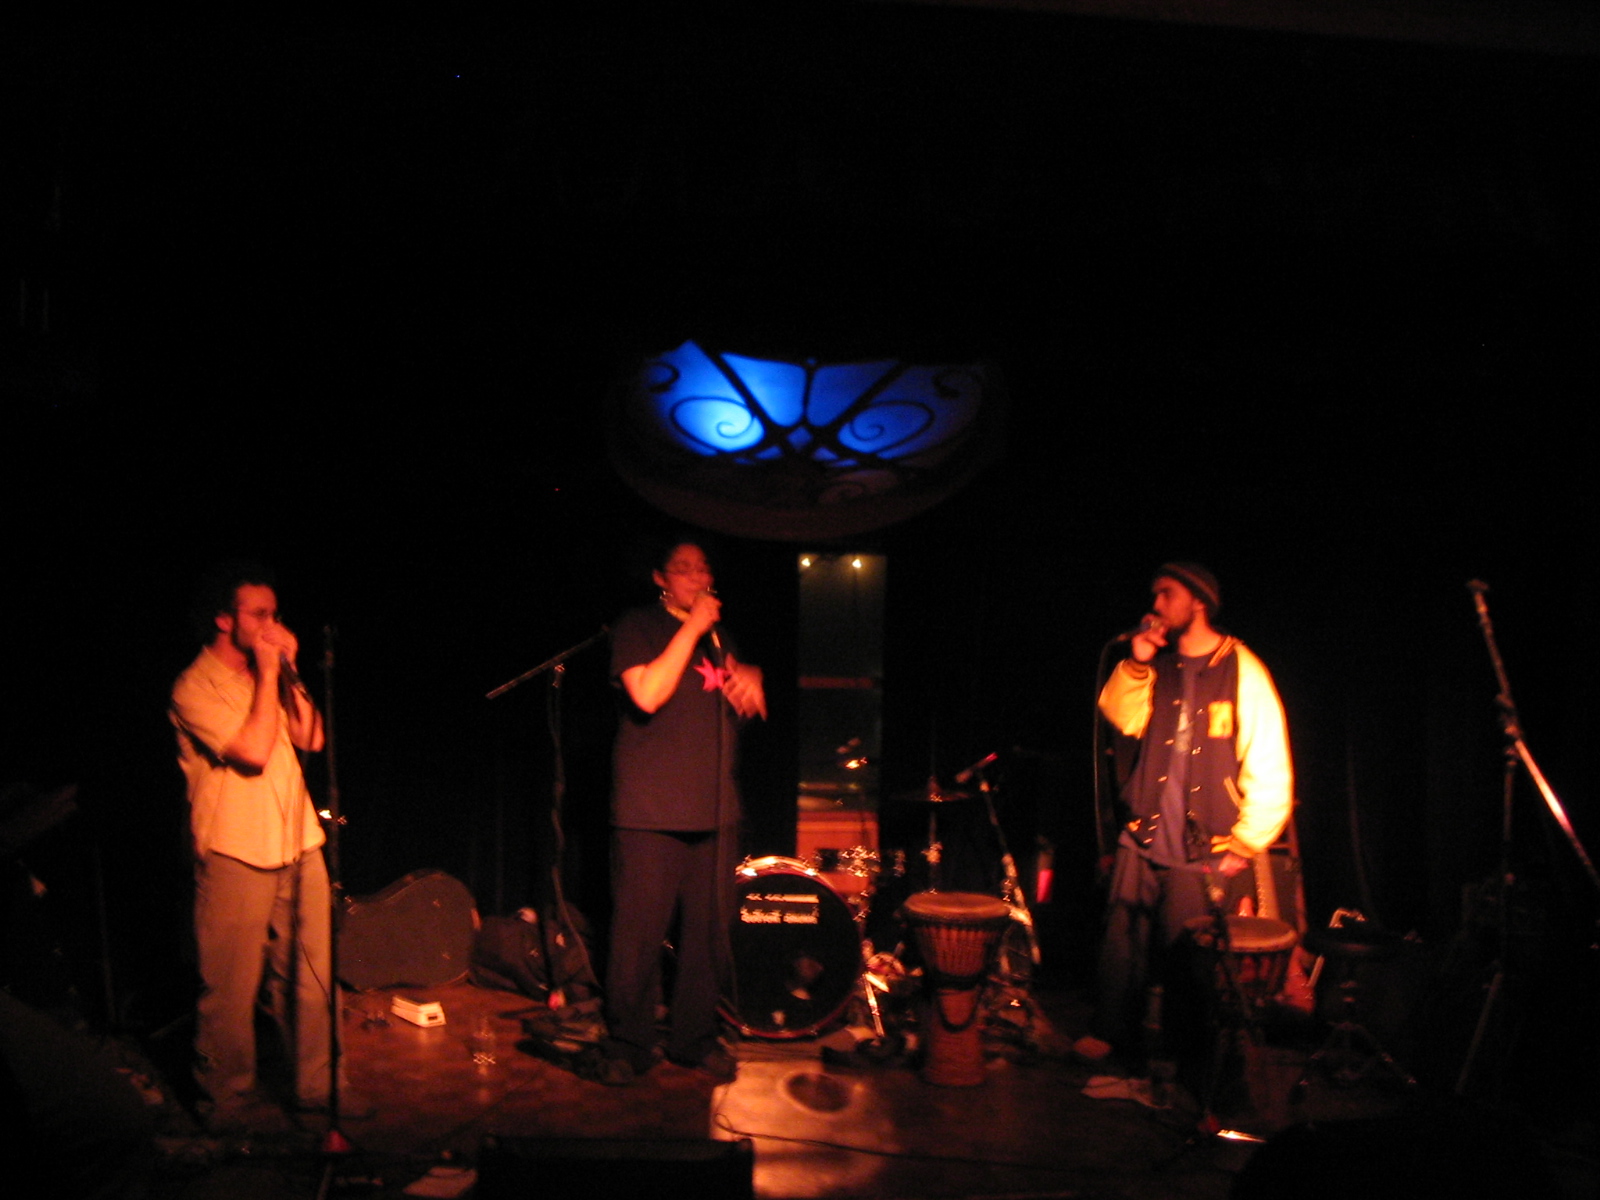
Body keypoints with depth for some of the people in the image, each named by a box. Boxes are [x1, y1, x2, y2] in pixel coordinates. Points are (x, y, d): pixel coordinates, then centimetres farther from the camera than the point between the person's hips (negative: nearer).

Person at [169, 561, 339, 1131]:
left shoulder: (267, 678, 13)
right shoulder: (196, 687, -10)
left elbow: (310, 738, 7)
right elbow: (252, 751, -20)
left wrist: (289, 673, -1)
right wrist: (267, 674, -14)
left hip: (298, 847, 7)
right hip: (236, 856, -6)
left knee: (310, 976, 11)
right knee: (232, 988, 3)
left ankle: (315, 1084, 24)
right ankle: (229, 1099, 19)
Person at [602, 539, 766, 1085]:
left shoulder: (718, 637, 18)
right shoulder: (637, 627, -1)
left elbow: (747, 708, 21)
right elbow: (647, 695, -17)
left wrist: (750, 680, -1)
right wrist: (691, 628, -15)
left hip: (713, 809, 6)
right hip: (651, 812, -6)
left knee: (706, 929, 9)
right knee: (640, 931, -3)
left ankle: (695, 1038, 22)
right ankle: (628, 1047, 11)